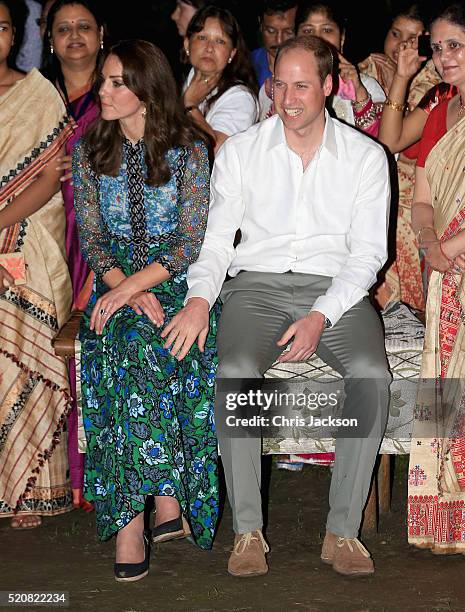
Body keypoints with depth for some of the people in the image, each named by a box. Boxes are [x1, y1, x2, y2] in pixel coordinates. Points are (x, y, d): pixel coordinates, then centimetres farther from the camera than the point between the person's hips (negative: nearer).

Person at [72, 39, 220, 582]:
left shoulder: (188, 151, 1)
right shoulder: (90, 151, 10)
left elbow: (191, 241, -5)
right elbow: (91, 237, 6)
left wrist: (134, 286, -19)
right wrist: (126, 289, -13)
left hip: (176, 278, -2)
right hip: (116, 280, 2)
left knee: (135, 342, -34)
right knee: (125, 347, -32)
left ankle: (131, 515, -31)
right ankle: (164, 501, -31)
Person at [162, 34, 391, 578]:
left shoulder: (365, 156, 5)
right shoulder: (239, 152, 8)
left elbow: (368, 252, -1)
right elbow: (217, 238, 6)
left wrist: (321, 317, -16)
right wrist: (199, 298, -15)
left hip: (335, 288, 0)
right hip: (257, 284, 0)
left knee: (372, 376, -30)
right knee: (235, 373, -31)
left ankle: (343, 531, -18)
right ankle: (248, 530, -19)